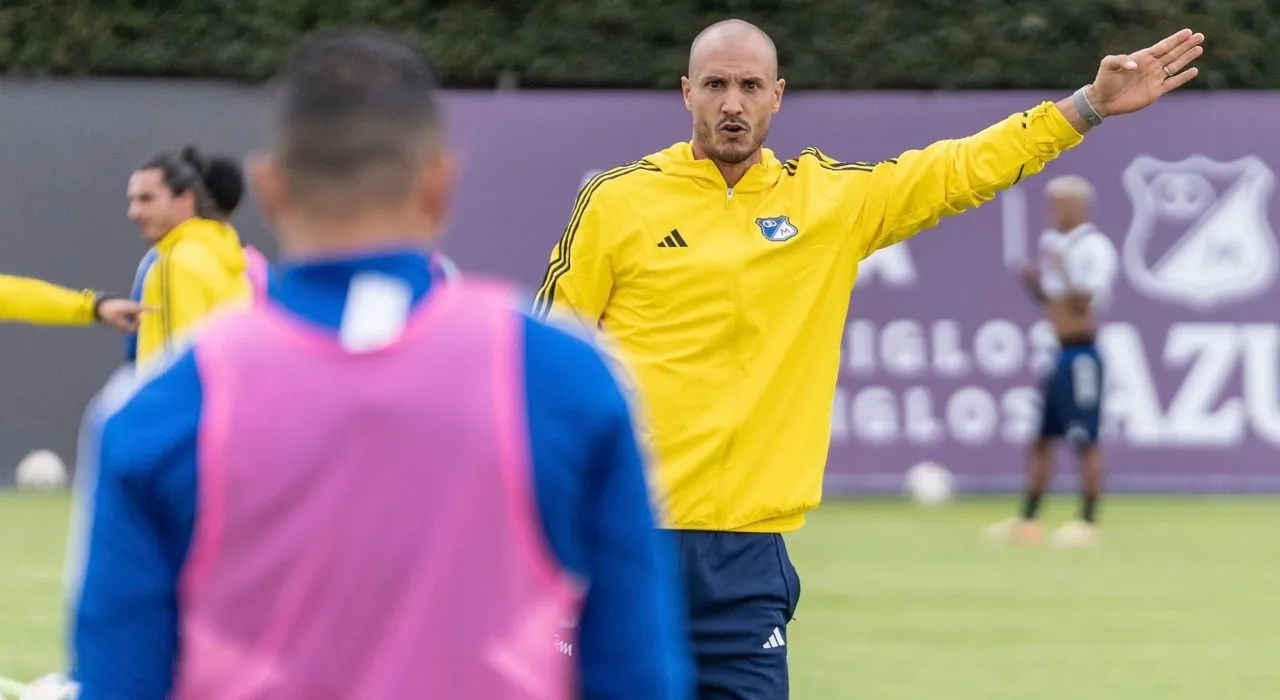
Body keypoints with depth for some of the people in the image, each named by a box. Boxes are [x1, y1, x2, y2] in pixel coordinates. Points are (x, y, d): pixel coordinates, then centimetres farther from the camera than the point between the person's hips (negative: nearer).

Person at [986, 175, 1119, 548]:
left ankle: (1087, 523, -2)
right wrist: (1033, 280, 4)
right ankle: (1027, 520, 16)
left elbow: (1086, 302, -19)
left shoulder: (1094, 247, -12)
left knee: (1085, 441, -6)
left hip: (1082, 353, -9)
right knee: (1040, 437, 10)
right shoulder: (1053, 243, 13)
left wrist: (1063, 272, -27)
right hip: (1057, 353, 9)